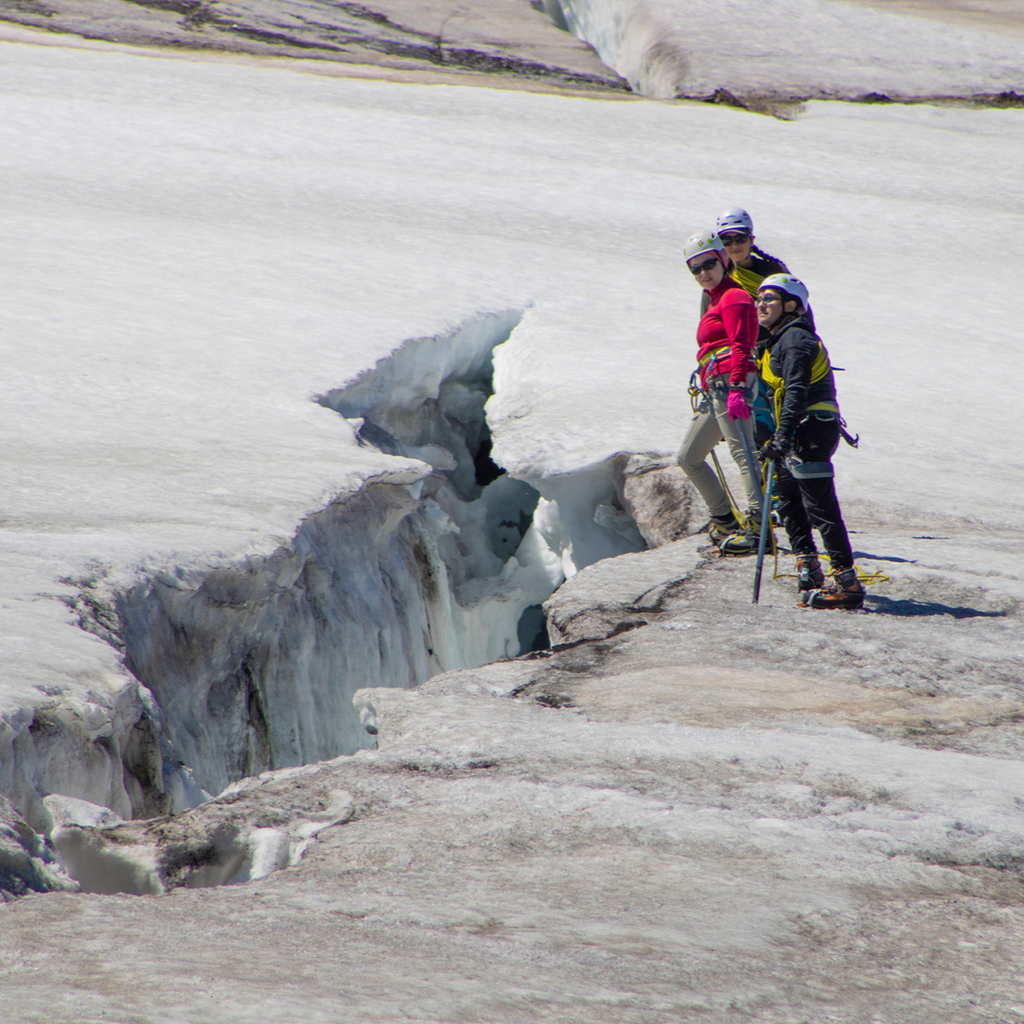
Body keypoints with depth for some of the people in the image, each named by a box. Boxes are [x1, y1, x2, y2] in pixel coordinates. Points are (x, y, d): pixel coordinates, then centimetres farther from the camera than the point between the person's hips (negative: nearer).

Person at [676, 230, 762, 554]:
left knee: (741, 452, -23)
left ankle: (757, 526, -36)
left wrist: (736, 388, -26)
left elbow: (740, 346, -15)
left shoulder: (733, 297, -2)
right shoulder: (716, 300, 28)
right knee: (688, 459, 16)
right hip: (716, 389, 11)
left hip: (730, 381, -11)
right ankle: (725, 521, 16)